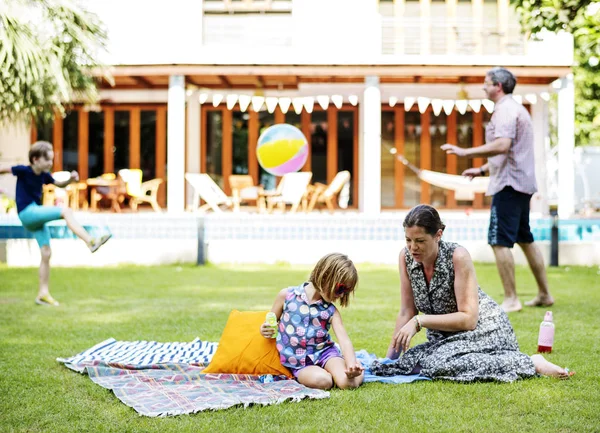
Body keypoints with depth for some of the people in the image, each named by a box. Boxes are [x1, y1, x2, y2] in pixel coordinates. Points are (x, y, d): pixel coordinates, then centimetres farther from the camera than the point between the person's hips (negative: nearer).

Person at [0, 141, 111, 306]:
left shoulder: (44, 175, 8)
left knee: (46, 253, 4)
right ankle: (90, 241, -28)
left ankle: (43, 294, 10)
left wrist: (71, 179, 0)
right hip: (27, 213, -7)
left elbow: (59, 185, 19)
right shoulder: (24, 170, -9)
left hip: (37, 216, 7)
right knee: (66, 211, -23)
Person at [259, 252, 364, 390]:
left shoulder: (331, 311, 1)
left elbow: (344, 340, -8)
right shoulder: (287, 295, -2)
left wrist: (352, 365, -27)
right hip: (299, 363, -1)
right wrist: (265, 329, -15)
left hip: (324, 352, 2)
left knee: (346, 381, -27)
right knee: (321, 380, -33)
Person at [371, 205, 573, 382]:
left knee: (439, 364, -33)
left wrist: (420, 321, -26)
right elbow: (407, 313, -1)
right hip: (444, 337, 7)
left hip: (482, 330, -7)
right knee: (409, 361, -20)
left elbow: (468, 319, -22)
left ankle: (531, 363, -17)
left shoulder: (457, 256, -21)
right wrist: (390, 356, -7)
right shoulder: (406, 257, -5)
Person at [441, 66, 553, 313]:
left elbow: (502, 146, -28)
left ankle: (511, 300, -8)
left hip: (509, 184, -11)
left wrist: (465, 152, -27)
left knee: (500, 242, -9)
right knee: (525, 239, 17)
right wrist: (482, 170, 24)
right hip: (522, 182, 11)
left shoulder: (506, 110, -13)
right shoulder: (515, 108, 20)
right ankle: (544, 295, 23)